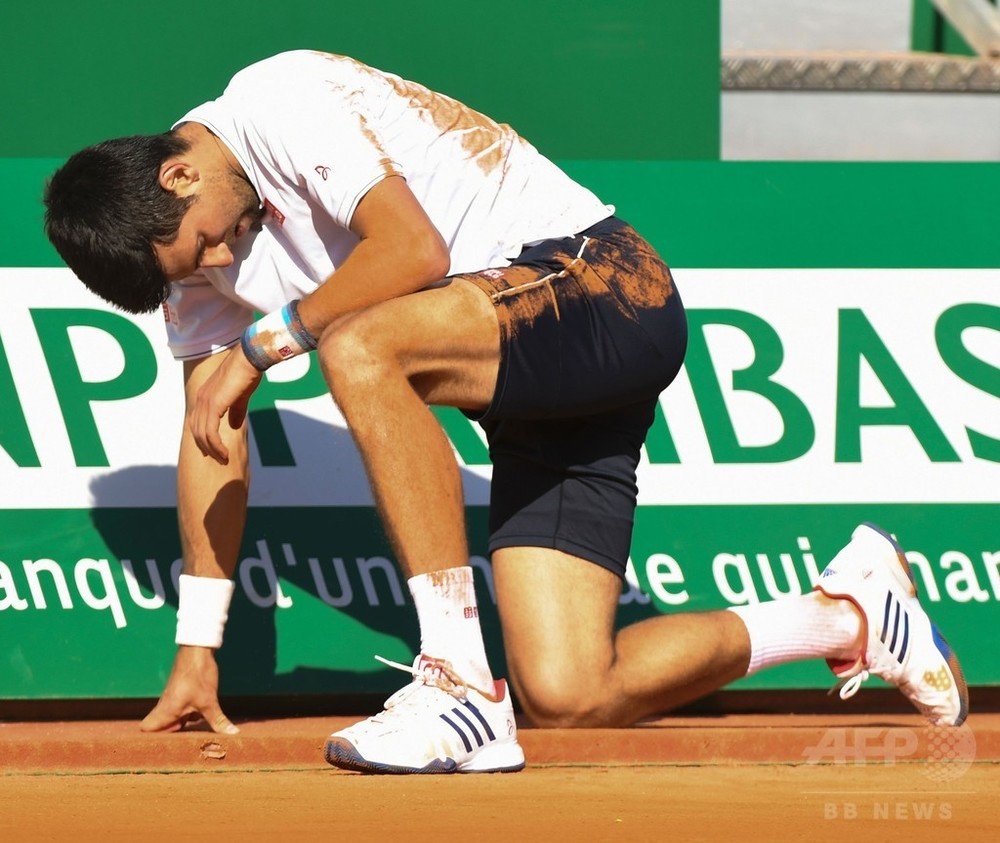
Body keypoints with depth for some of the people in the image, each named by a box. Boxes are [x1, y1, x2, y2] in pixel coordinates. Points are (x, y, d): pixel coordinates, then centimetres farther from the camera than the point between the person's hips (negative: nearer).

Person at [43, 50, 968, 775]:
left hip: (605, 286, -9)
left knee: (358, 345, -34)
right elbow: (212, 428, 14)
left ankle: (463, 687, -30)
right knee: (568, 698, -5)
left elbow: (414, 249, -25)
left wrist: (264, 343, -18)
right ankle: (845, 616, 20)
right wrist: (197, 648, 11)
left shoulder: (275, 102, -15)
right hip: (536, 416, 9)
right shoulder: (189, 247, 9)